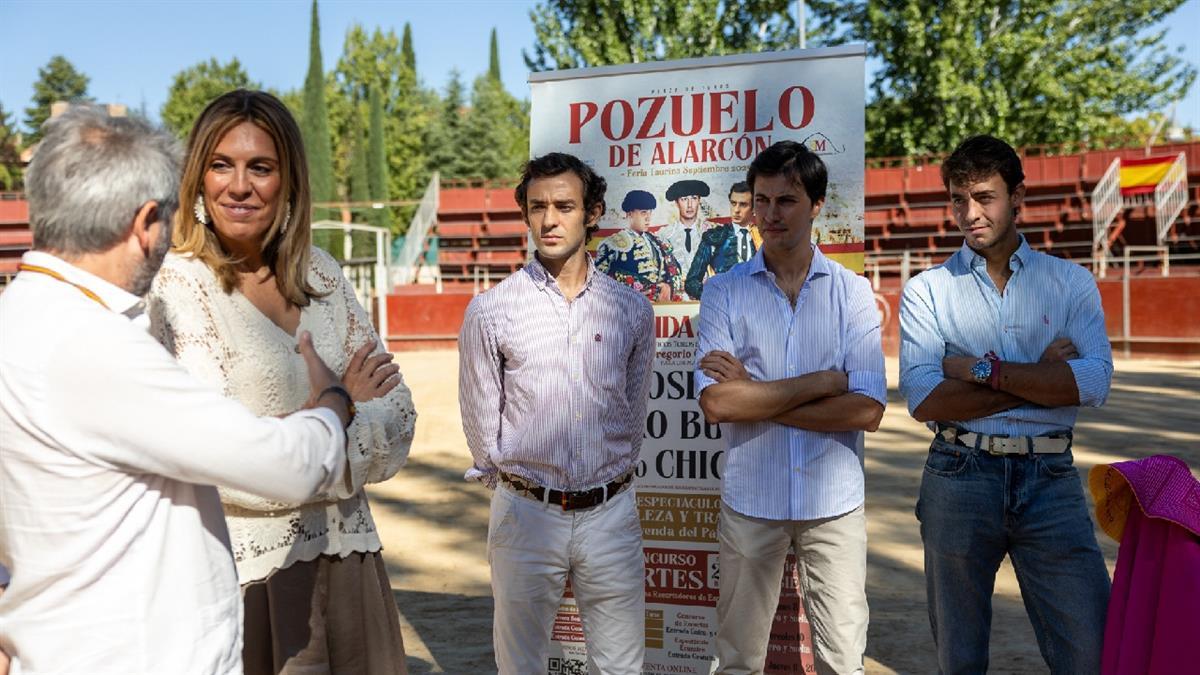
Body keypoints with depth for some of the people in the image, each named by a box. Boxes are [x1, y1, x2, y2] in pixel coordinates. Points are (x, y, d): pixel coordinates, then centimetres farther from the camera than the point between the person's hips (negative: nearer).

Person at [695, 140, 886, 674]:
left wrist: (755, 396, -12)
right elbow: (716, 403, -13)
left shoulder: (852, 292, 1)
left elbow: (867, 410, -10)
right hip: (749, 498, 0)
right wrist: (824, 380, -12)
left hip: (834, 503, 0)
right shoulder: (724, 291, -1)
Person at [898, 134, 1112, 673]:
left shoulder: (1071, 282, 7)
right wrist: (1043, 378, -9)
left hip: (1050, 479, 1)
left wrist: (983, 369, -12)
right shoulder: (927, 290, 3)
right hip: (959, 480, 0)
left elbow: (1093, 383, -9)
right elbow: (923, 400, -11)